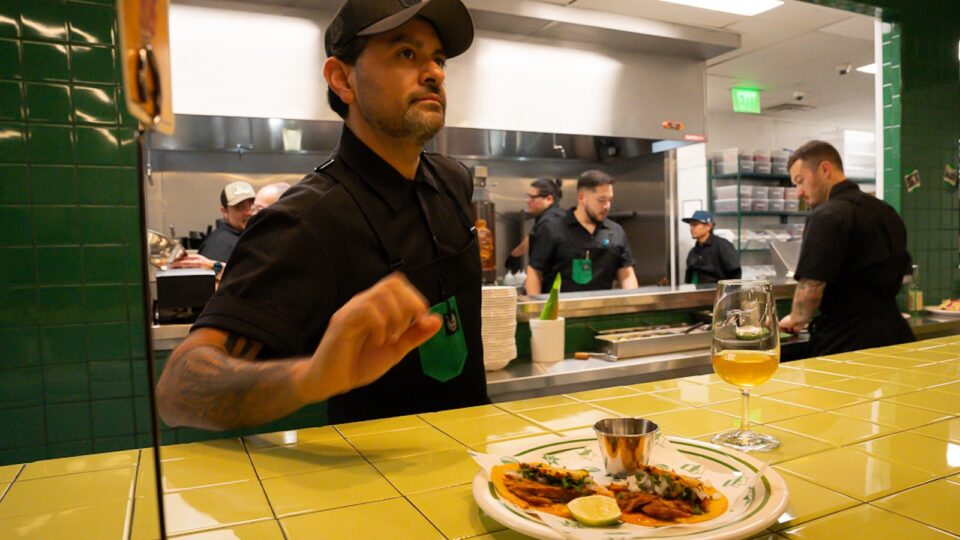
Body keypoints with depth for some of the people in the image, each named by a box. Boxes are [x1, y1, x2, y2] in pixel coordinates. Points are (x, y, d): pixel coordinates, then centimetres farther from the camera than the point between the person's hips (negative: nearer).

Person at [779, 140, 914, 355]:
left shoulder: (827, 216, -16)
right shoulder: (886, 211, 13)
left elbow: (811, 287, -21)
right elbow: (900, 275, 23)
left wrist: (796, 319, -3)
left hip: (846, 342, -8)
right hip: (892, 334, 9)